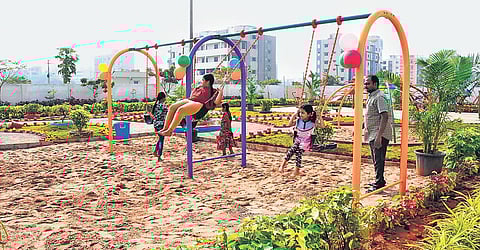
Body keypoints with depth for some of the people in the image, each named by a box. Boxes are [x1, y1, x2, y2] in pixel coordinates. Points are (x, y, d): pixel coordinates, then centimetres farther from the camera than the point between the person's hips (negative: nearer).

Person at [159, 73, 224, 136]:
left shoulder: (213, 92, 9)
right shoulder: (200, 88, 30)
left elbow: (216, 102, -7)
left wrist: (221, 92, -12)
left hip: (198, 104, -8)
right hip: (189, 100, 8)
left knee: (180, 110, -32)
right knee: (172, 107, -13)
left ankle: (169, 131, -27)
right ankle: (165, 128, -10)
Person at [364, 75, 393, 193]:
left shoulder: (379, 97, -17)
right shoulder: (371, 97, 14)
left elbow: (384, 117, -24)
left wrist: (379, 136, -28)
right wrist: (364, 127, 24)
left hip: (379, 135, -10)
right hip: (372, 134, 10)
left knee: (378, 159, -4)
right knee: (376, 159, 18)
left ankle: (379, 184, 3)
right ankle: (379, 181, 30)